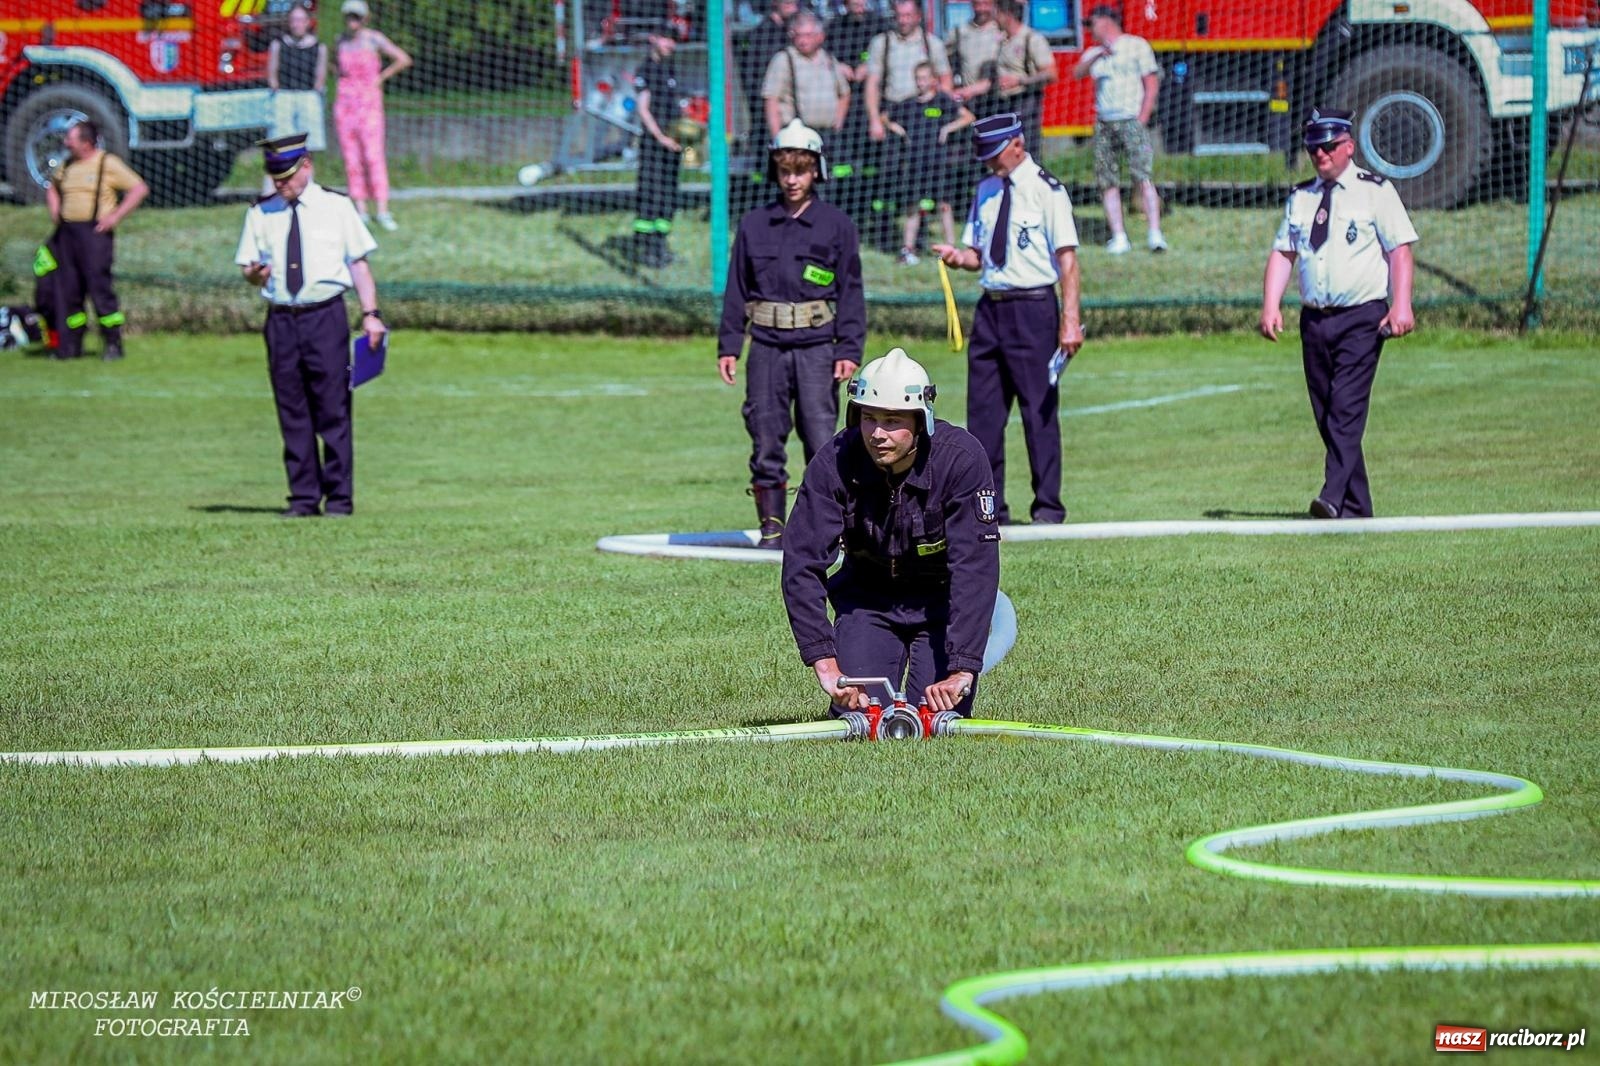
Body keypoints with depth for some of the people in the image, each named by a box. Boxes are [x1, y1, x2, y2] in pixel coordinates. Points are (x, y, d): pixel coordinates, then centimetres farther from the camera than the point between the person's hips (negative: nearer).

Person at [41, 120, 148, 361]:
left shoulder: (109, 164, -5)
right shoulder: (66, 166, 14)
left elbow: (140, 189, -7)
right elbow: (52, 187, 35)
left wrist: (115, 216, -12)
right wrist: (54, 210, 16)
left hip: (94, 232, -6)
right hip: (66, 232, 6)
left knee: (99, 286, -9)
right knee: (66, 289, 4)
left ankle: (113, 344, -3)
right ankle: (70, 345, 11)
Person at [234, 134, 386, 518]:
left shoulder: (336, 206, 6)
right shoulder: (261, 213, 12)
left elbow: (359, 263, 4)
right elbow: (248, 266, 15)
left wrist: (370, 313, -6)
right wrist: (255, 274, -11)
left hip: (326, 317, -3)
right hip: (281, 320, 3)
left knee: (333, 410, -4)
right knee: (292, 412, 3)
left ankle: (339, 497, 0)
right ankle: (304, 497, 9)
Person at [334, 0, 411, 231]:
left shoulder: (373, 39, -5)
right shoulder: (342, 39, 11)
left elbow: (403, 59, -9)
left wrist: (381, 77, -6)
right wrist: (342, 77, 13)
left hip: (369, 101, -5)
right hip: (344, 101, 5)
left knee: (374, 155, -12)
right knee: (351, 157, 2)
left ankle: (383, 212, -13)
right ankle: (360, 210, 5)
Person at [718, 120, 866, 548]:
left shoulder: (837, 225, 5)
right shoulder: (754, 224, 11)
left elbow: (850, 291, 4)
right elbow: (736, 289, 13)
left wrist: (849, 350, -4)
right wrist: (728, 345, 7)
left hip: (817, 348, -2)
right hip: (766, 347, 2)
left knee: (821, 441, -6)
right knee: (766, 443, 3)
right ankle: (771, 528, 9)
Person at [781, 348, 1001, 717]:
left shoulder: (961, 459, -28)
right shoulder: (834, 463, -23)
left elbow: (976, 569, -32)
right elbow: (802, 565, -25)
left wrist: (962, 672, -41)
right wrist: (826, 665, -35)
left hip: (942, 598, -1)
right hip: (867, 598, 1)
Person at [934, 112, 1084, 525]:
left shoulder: (1046, 190, -7)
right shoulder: (987, 190, 14)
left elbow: (1067, 257, -12)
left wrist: (1070, 319, -20)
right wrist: (960, 257, -3)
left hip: (1033, 309, -7)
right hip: (990, 306, 7)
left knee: (1039, 410, -4)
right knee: (983, 412, 7)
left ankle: (1048, 507, 1)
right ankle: (987, 505, 13)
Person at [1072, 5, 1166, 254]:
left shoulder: (1136, 45, 4)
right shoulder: (1094, 53, 17)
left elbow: (1152, 83, 0)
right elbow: (1077, 73, -1)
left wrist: (1142, 118, -10)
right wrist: (1098, 55, -17)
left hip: (1131, 120, -5)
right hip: (1103, 122, 5)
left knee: (1143, 176, -16)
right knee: (1108, 182, -1)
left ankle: (1155, 233, -20)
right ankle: (1119, 238, 1)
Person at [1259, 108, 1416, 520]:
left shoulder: (1375, 191, 1)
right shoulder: (1300, 198, 15)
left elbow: (1400, 250, -4)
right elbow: (1282, 252, 12)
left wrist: (1401, 306, -16)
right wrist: (1271, 305, -2)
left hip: (1362, 318, -5)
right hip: (1314, 318, 5)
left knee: (1346, 409, -17)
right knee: (1326, 417, 5)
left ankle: (1334, 498, -25)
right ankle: (1357, 509, 11)